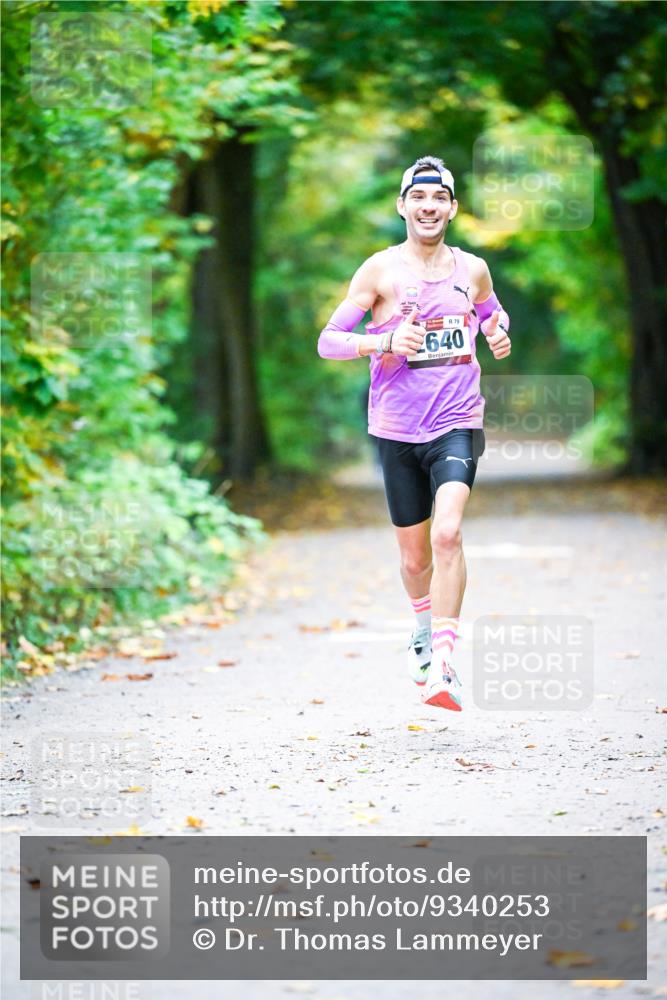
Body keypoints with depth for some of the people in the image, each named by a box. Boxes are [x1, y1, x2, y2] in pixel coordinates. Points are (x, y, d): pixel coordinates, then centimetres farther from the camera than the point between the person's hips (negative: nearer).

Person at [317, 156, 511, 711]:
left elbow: (491, 312, 28)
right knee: (415, 556, 10)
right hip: (397, 430, 0)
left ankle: (443, 667, -24)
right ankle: (425, 629, 44)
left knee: (447, 532, -22)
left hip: (457, 424, 0)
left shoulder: (472, 269, 6)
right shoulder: (381, 270, -2)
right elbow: (328, 341, -3)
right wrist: (384, 342, -21)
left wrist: (499, 334, 4)